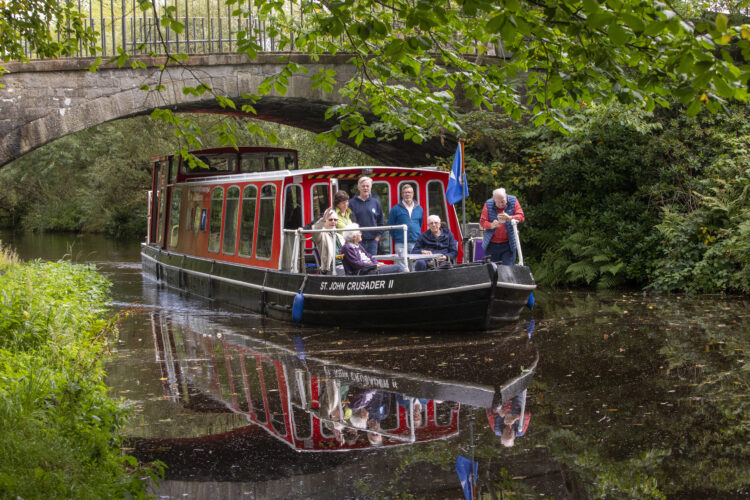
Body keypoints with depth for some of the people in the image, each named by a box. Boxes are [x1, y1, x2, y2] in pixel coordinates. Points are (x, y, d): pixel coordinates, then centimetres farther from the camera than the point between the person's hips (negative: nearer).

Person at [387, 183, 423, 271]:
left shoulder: (419, 208, 12)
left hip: (416, 244, 3)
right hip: (401, 244, -3)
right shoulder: (396, 209, 1)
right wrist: (396, 237, 6)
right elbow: (390, 225, 6)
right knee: (403, 269, -7)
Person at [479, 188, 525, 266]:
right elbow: (482, 221, -3)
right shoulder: (488, 204, -2)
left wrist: (509, 218, -27)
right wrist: (491, 225, -25)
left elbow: (521, 217, -7)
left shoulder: (513, 201, -2)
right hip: (492, 244, 1)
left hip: (508, 244, -1)